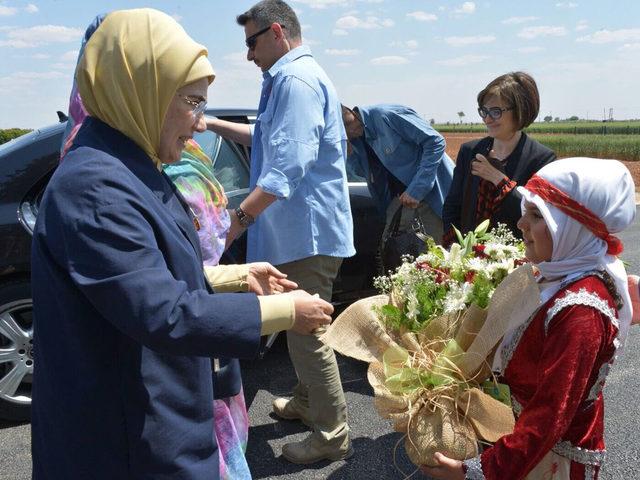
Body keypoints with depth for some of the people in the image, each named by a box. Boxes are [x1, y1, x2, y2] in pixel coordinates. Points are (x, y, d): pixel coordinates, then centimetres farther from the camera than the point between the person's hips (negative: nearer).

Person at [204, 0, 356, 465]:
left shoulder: (296, 80, -16)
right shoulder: (291, 79, 19)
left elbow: (289, 167, -27)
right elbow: (271, 139, 32)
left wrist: (239, 217, -29)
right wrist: (213, 124, 30)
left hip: (307, 232, -11)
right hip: (299, 231, 11)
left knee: (307, 334, -2)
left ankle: (332, 435, 13)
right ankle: (307, 401, 39)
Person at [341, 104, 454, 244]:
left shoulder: (386, 115, -20)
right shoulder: (357, 140, 3)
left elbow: (435, 141, -21)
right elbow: (366, 172, 13)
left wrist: (416, 190, -24)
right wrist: (350, 153, -7)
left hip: (431, 192, -7)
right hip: (401, 197, 7)